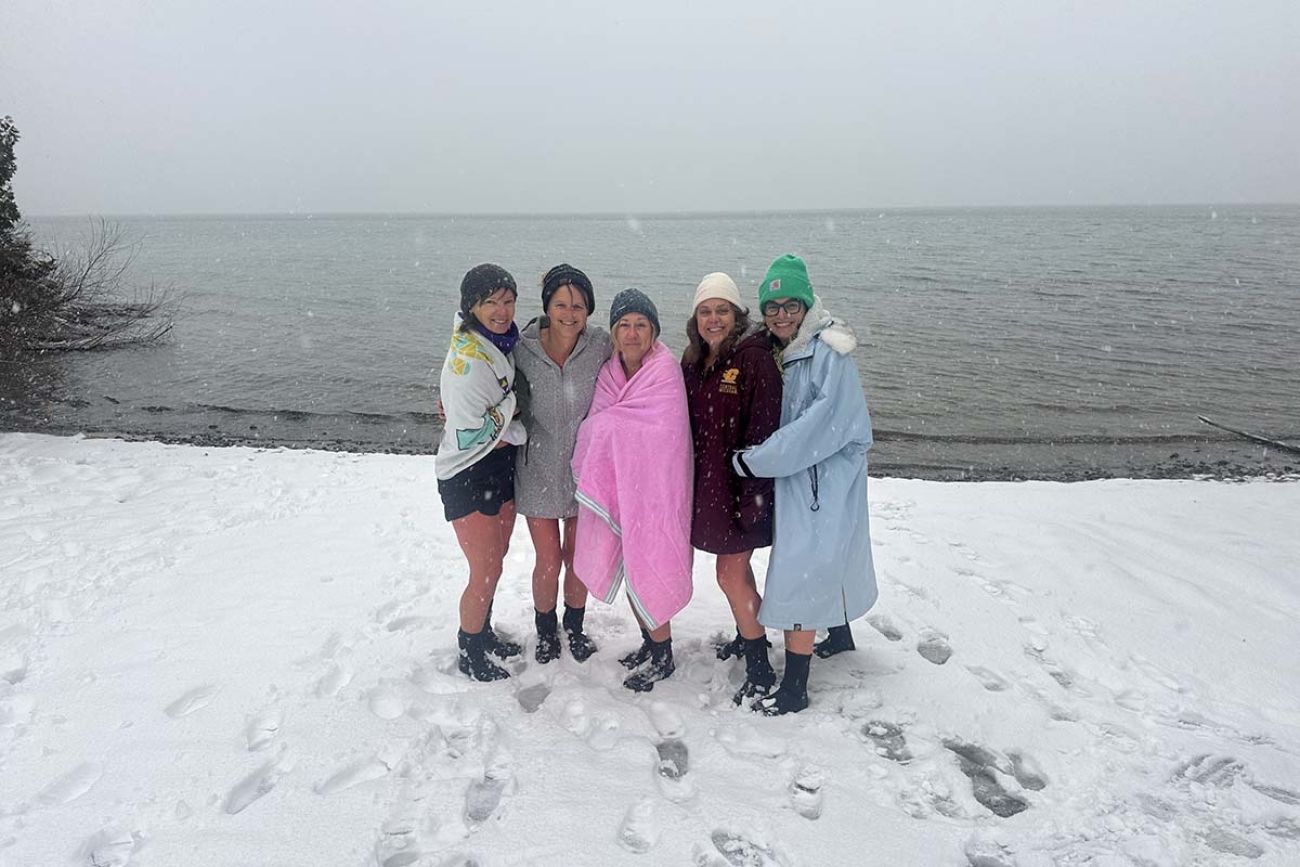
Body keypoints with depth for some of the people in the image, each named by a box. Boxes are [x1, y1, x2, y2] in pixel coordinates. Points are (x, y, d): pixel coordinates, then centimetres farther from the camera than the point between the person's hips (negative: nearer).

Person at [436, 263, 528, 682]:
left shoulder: (503, 342, 1)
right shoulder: (467, 359, -25)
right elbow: (471, 434, -20)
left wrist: (503, 426, -5)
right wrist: (520, 431, -8)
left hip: (502, 466, 8)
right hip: (468, 475, -8)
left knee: (495, 560, 21)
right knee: (485, 572, 3)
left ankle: (484, 634, 41)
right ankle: (469, 654, 26)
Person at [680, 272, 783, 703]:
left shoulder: (754, 359, -15)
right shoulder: (693, 362, 8)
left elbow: (764, 430, -19)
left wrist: (753, 494, -21)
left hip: (740, 485, -7)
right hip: (706, 483, 7)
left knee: (730, 573, -3)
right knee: (738, 565, 21)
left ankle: (760, 670, 11)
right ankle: (749, 634, 42)